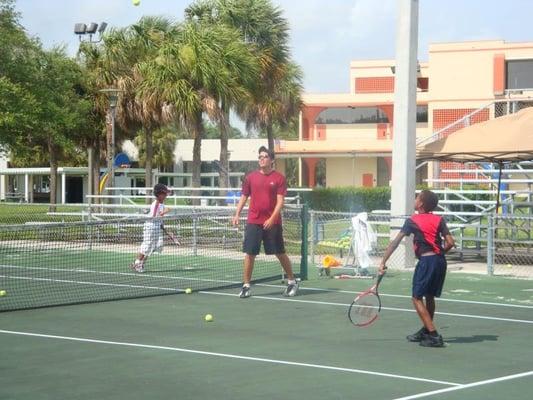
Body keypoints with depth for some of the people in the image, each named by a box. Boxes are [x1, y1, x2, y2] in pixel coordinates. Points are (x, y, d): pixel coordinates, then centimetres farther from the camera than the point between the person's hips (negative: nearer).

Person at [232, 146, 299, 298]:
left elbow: (280, 201, -7)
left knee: (280, 253, 7)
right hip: (253, 222, 2)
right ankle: (246, 286, 5)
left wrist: (272, 218, -19)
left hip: (272, 222, -2)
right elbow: (244, 197, 13)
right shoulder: (250, 177, 7)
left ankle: (292, 282, 22)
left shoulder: (279, 178, -2)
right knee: (249, 254, -2)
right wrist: (237, 214, 1)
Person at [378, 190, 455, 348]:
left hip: (426, 261, -6)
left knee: (417, 298, 1)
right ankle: (426, 331, 35)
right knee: (430, 297, 21)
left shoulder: (412, 221, 0)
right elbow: (450, 242, 2)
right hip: (440, 261, 6)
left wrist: (383, 262, -1)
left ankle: (434, 336, -8)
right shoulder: (439, 220, 9)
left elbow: (395, 242, -3)